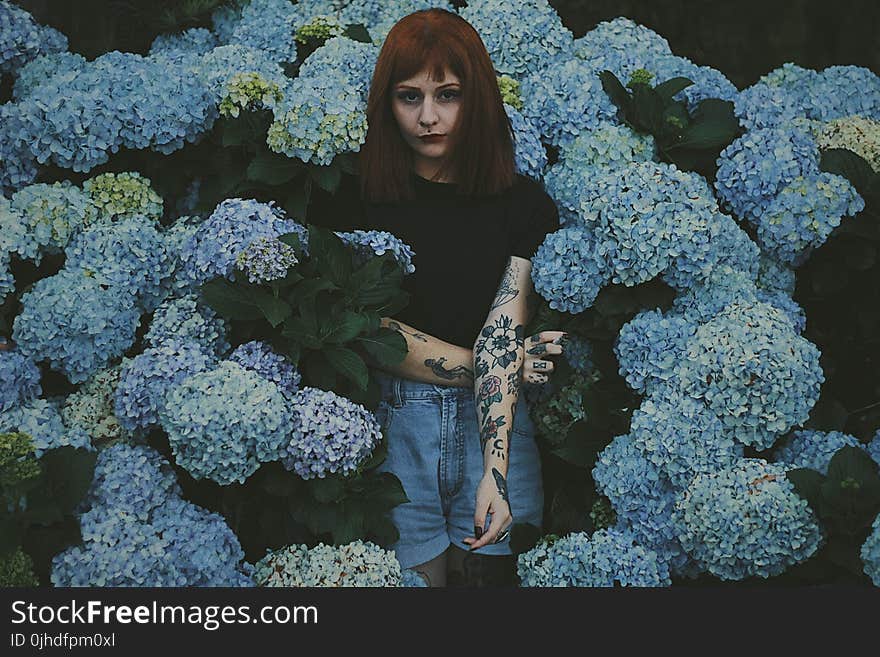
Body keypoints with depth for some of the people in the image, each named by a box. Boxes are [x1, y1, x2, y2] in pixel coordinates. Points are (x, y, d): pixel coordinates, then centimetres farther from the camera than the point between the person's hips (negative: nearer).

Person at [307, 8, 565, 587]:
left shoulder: (525, 204, 1)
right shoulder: (351, 197, -1)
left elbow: (502, 334, -9)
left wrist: (495, 475, -18)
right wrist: (485, 364, -7)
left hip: (492, 425, 1)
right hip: (390, 425, -1)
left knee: (493, 575, 8)